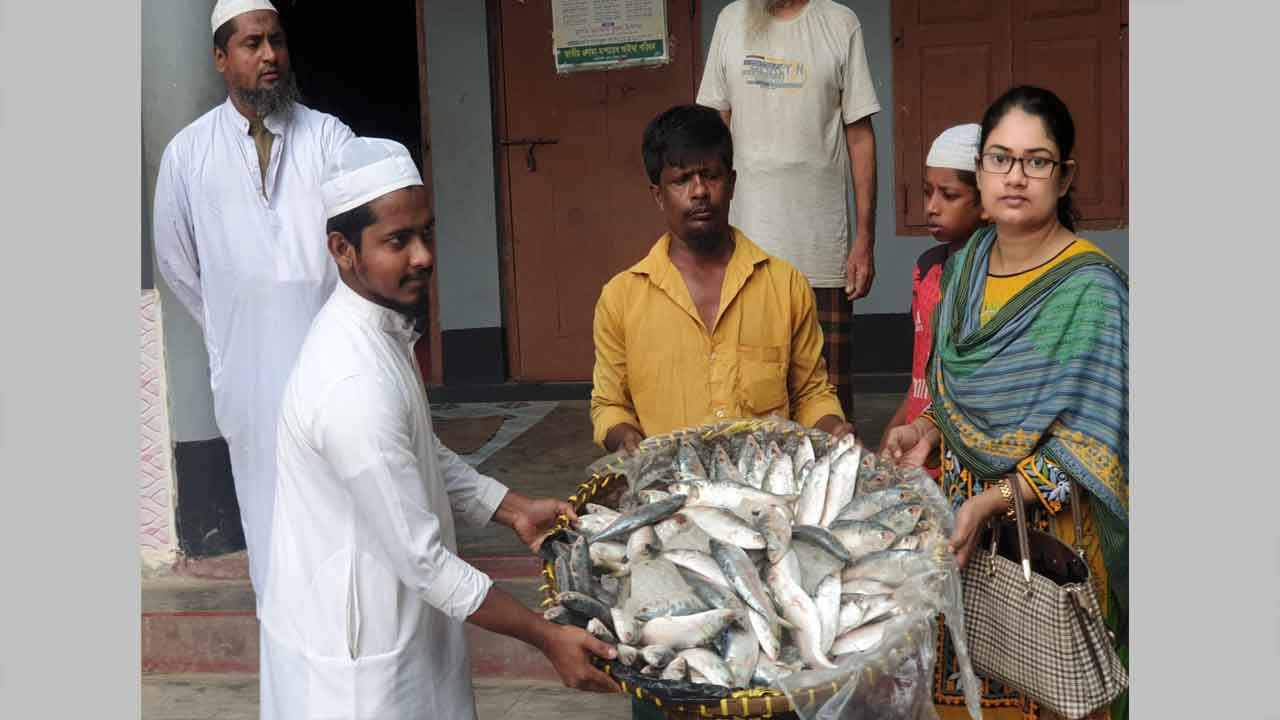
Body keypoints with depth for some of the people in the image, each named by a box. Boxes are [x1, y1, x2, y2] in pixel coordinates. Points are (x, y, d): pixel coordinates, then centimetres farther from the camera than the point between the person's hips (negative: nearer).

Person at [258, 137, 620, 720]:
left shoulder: (380, 329, 1)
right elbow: (420, 557, -27)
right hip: (355, 656, -9)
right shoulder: (355, 382, -30)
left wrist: (515, 511, 8)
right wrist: (547, 637, -21)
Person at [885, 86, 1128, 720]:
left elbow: (1088, 445, -17)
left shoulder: (1090, 289, -16)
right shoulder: (968, 262, 4)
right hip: (960, 504, 6)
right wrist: (928, 428, 0)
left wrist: (995, 500, -24)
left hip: (1045, 523, -5)